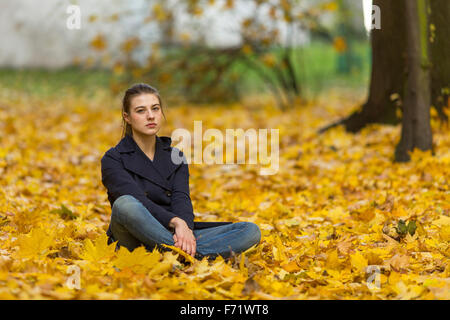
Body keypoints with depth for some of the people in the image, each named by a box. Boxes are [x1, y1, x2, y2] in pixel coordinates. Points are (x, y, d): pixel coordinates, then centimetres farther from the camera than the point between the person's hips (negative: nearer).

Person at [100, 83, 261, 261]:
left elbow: (182, 199, -1)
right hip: (135, 241, -5)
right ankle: (191, 254, -40)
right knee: (124, 204, -38)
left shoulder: (175, 157, 16)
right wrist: (176, 222, -31)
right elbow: (138, 201, -15)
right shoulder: (113, 159, 2)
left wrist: (186, 228, -24)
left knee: (251, 231, -15)